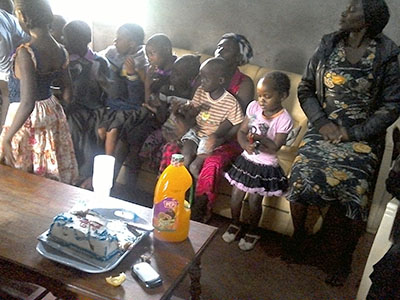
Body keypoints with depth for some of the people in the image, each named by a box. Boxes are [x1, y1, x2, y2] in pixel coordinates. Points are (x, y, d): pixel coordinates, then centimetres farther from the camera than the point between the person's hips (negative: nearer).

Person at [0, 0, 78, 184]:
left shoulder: (25, 53, -23)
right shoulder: (61, 51, -3)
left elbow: (27, 103, -27)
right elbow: (67, 89, 8)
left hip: (26, 117, -6)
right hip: (52, 112, 7)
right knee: (51, 177, 20)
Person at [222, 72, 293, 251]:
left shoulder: (284, 120, -17)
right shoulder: (254, 107, -5)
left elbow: (275, 147, -18)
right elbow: (241, 131, -3)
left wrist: (260, 139, -32)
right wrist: (246, 145, -23)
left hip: (266, 166, -4)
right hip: (247, 160, 4)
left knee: (254, 201, 4)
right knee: (236, 195, 9)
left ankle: (253, 232, 30)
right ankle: (235, 224, 35)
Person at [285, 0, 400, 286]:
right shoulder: (328, 46, 5)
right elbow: (306, 89, 7)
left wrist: (355, 133, -12)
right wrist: (321, 122, -7)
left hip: (362, 137, -2)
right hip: (323, 130, 2)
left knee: (351, 192, -17)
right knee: (301, 179, -18)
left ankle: (339, 258, 7)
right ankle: (298, 236, 9)